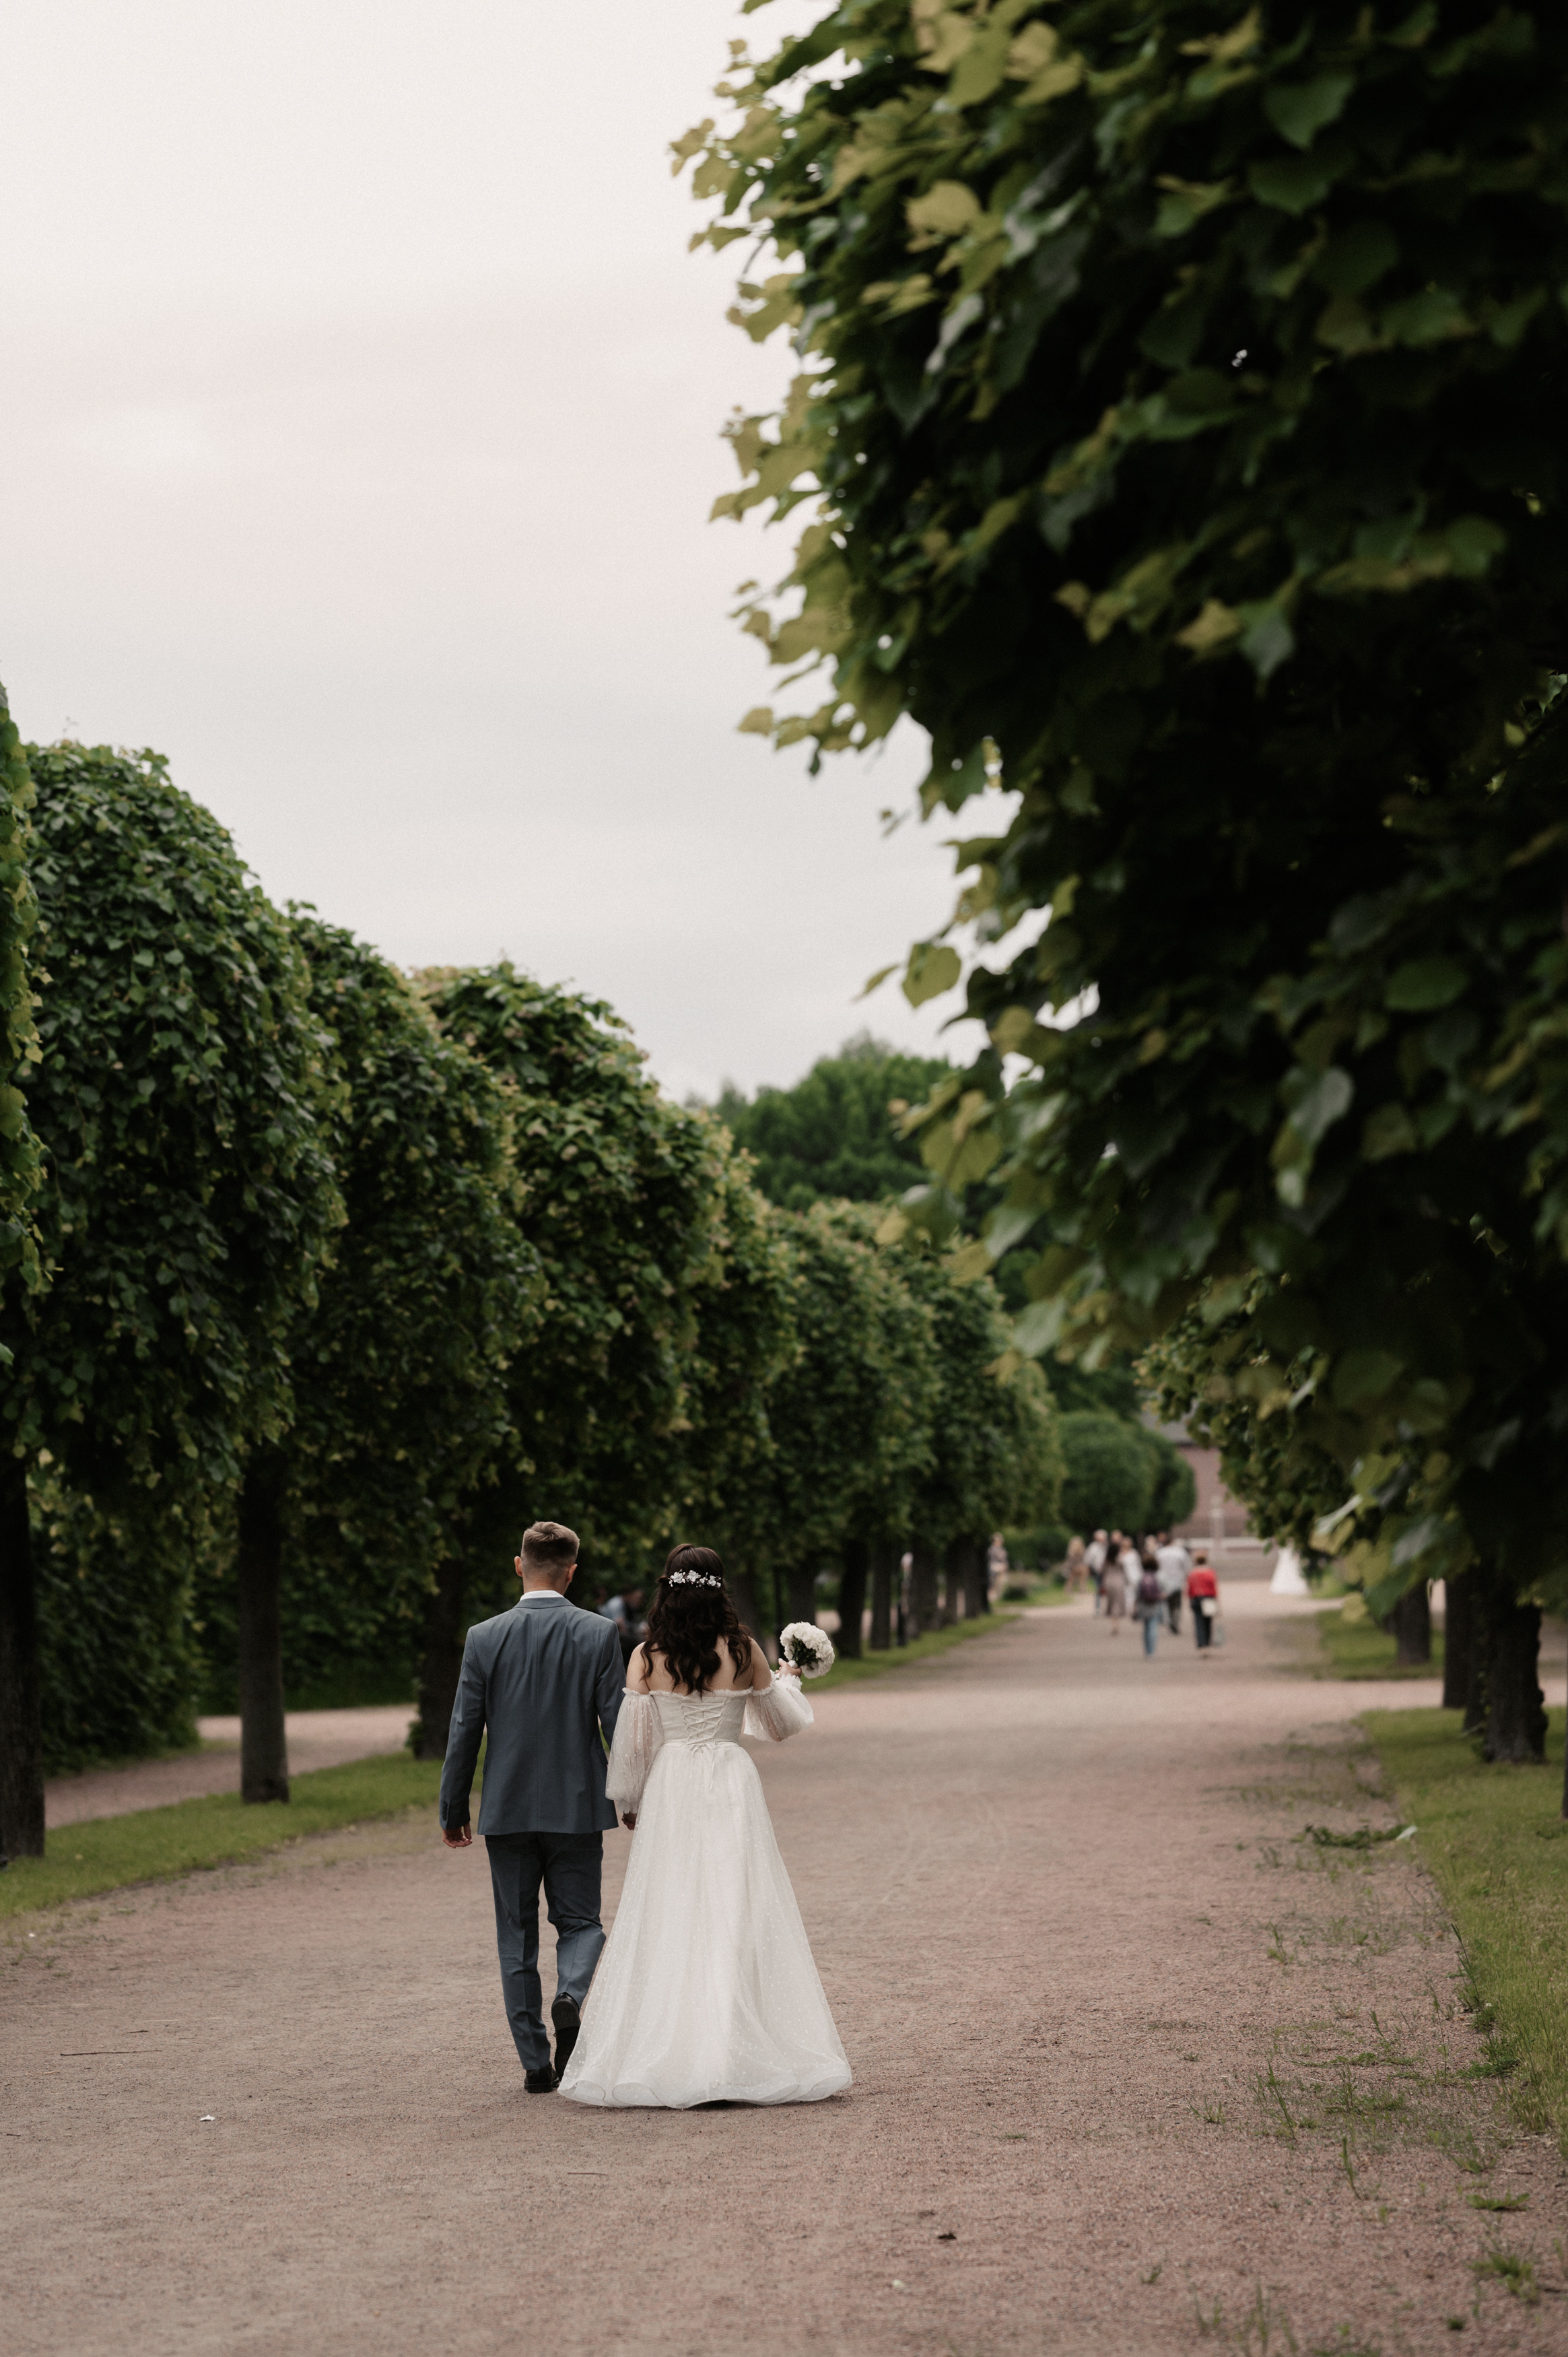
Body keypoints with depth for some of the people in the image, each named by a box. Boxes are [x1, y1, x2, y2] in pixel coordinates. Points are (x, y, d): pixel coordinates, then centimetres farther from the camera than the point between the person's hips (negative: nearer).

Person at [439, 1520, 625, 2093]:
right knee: (580, 1921, 12)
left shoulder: (485, 1638, -4)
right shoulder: (598, 1634, -5)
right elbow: (618, 1724, -4)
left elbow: (464, 1731, -2)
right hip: (577, 1808, 0)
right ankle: (571, 1996, -19)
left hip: (507, 1810, 1)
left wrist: (452, 1811, 7)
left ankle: (535, 2063, 7)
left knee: (517, 1936, 9)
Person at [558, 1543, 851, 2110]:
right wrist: (787, 1681, 31)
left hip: (670, 1793, 0)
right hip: (731, 1788, 0)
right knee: (736, 1923, 3)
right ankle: (736, 2057, 0)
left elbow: (631, 1739, 0)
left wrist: (629, 1803, 14)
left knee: (666, 1923, 4)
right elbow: (784, 1723, 11)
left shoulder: (647, 1658, -3)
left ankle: (665, 2067, 1)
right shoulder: (743, 1653, -1)